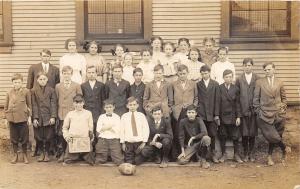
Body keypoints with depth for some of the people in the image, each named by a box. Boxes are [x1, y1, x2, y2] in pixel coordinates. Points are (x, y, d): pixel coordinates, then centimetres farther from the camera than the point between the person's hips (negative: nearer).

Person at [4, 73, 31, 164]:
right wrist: (6, 118, 8)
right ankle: (15, 155, 23)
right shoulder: (9, 93, 4)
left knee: (24, 138, 5)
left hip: (23, 118, -2)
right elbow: (6, 106, 10)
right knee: (13, 138, 10)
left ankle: (24, 155, 19)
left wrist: (29, 117, 1)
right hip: (12, 118, 2)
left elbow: (29, 105, 3)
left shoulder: (26, 92, -3)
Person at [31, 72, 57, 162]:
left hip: (48, 117, -1)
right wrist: (34, 118, -5)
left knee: (48, 137, 2)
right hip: (38, 117, 1)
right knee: (39, 137, 4)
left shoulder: (51, 90, 2)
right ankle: (42, 152, 20)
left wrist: (53, 117, -9)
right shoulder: (34, 91, 3)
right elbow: (34, 105, 1)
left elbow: (53, 104, -1)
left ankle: (47, 153, 19)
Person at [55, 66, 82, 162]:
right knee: (60, 135, -2)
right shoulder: (58, 86, 11)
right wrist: (56, 113, 4)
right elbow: (56, 100, 11)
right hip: (61, 114, 1)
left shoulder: (77, 86, 6)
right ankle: (61, 154, 7)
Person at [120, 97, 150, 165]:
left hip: (139, 142, 0)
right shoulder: (124, 116, 3)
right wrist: (123, 143, 0)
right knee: (129, 163, -1)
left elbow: (146, 129, 1)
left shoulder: (141, 116, 3)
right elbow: (122, 130, 4)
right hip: (128, 142, 0)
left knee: (137, 162, 1)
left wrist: (144, 142, -5)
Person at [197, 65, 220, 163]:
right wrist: (196, 111, -1)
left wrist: (217, 114, -1)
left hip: (212, 114, 0)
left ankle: (213, 153, 15)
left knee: (213, 135, 2)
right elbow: (196, 99, 7)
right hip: (201, 114, 0)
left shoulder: (215, 84, 6)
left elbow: (217, 100, 3)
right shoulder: (198, 84, 6)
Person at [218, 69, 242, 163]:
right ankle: (223, 154, 19)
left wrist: (238, 117, -3)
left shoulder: (235, 88, 1)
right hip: (222, 116, -1)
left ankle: (236, 155, 17)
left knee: (235, 136, 6)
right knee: (222, 136, 7)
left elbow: (238, 103, 1)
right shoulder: (219, 88, -4)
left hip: (233, 116, 1)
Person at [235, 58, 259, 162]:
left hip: (254, 110, 0)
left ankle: (251, 153, 18)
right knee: (244, 133, 2)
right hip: (243, 110, 0)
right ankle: (245, 153, 15)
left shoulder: (257, 79, 3)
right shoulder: (239, 79, 4)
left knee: (252, 133, 5)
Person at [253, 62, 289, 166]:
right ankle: (284, 148, 17)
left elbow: (283, 98, 16)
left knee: (274, 137, 7)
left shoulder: (279, 83, 7)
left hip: (278, 114, 2)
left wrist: (283, 109, 6)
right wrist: (258, 111, -1)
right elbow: (256, 99, 3)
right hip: (265, 114, -2)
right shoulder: (259, 82, 1)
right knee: (271, 136, -9)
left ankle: (270, 156, 22)